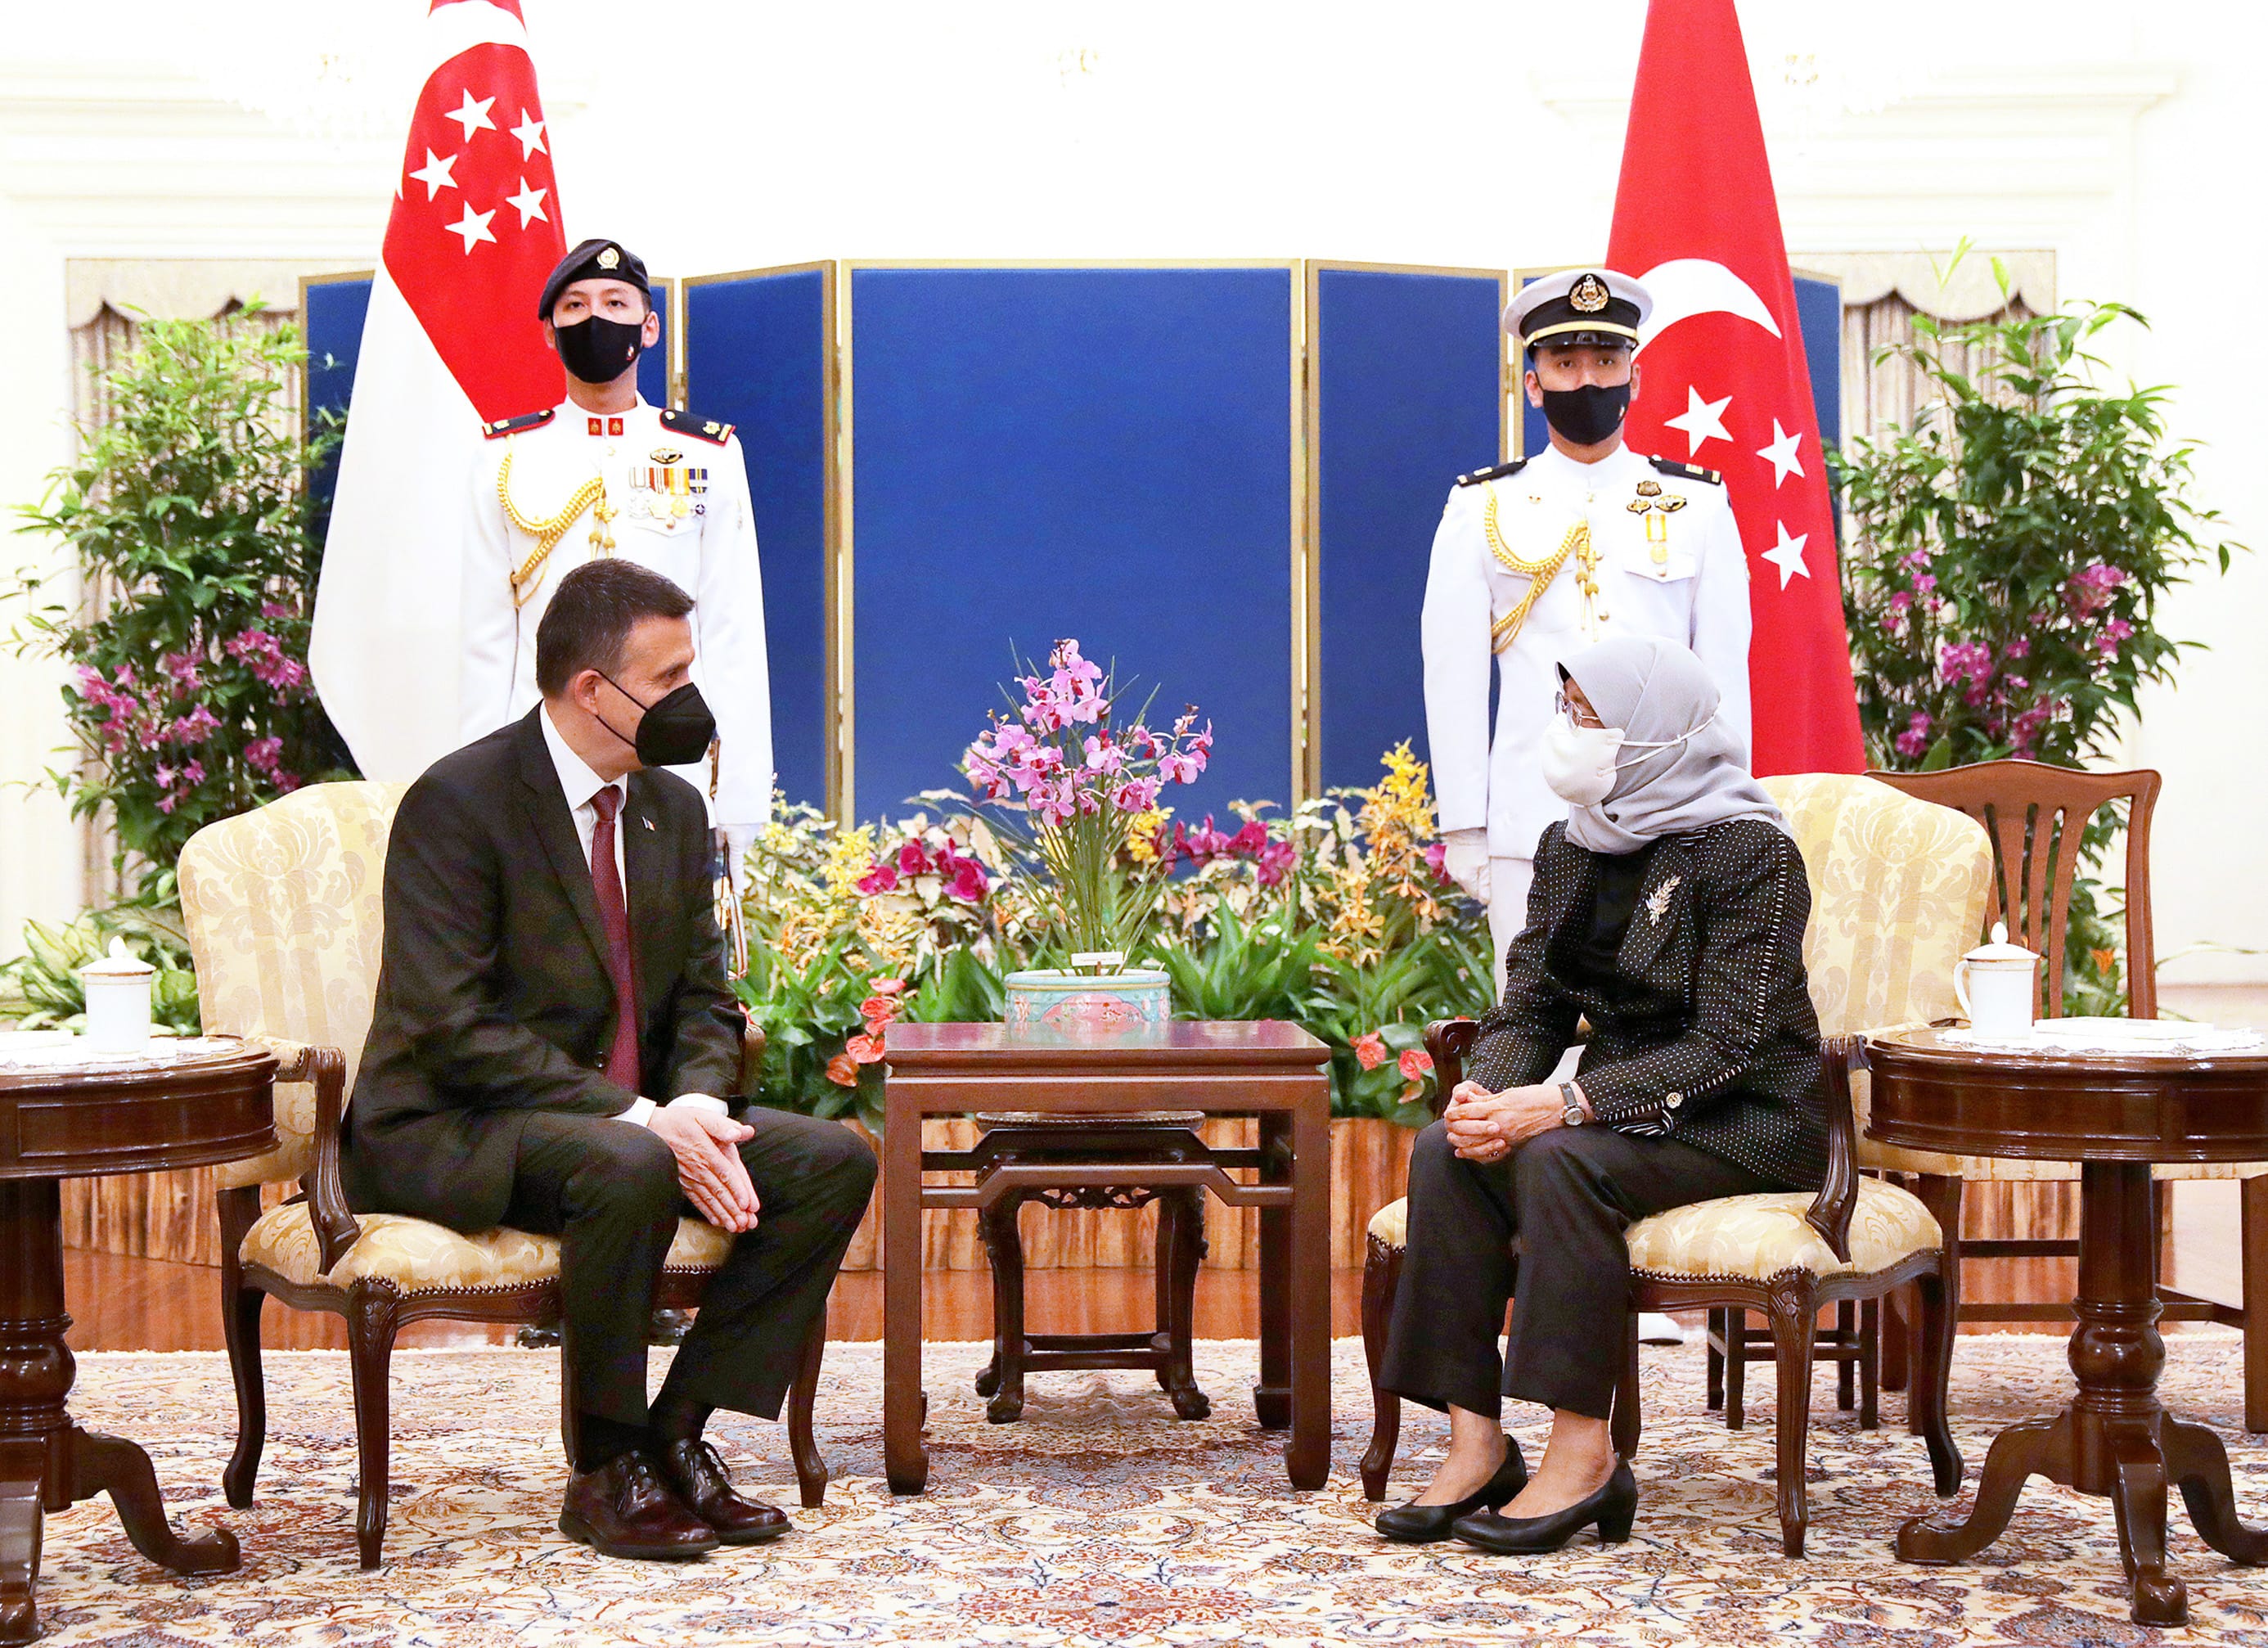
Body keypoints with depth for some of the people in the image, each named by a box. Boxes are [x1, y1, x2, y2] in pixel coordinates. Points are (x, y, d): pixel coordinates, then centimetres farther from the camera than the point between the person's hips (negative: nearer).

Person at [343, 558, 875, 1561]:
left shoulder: (672, 808, 9)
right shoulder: (456, 802, -15)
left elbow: (703, 998, 12)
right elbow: (454, 1028, -22)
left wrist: (697, 1103, -12)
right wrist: (638, 1119, -27)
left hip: (631, 1116, 8)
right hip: (452, 1132, -7)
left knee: (833, 1161, -11)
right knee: (629, 1171, -37)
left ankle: (677, 1435, -5)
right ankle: (604, 1472, -17)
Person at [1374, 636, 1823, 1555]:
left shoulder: (1749, 849, -14)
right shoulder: (1569, 847, 9)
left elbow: (1727, 1046, -21)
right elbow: (1528, 1007, 6)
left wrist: (1564, 1104, -30)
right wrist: (1489, 1092, -18)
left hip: (1744, 1123, -7)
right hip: (1620, 1102, 7)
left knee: (1562, 1158, -32)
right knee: (1445, 1151, -19)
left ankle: (1585, 1453, -24)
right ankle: (1475, 1444, -18)